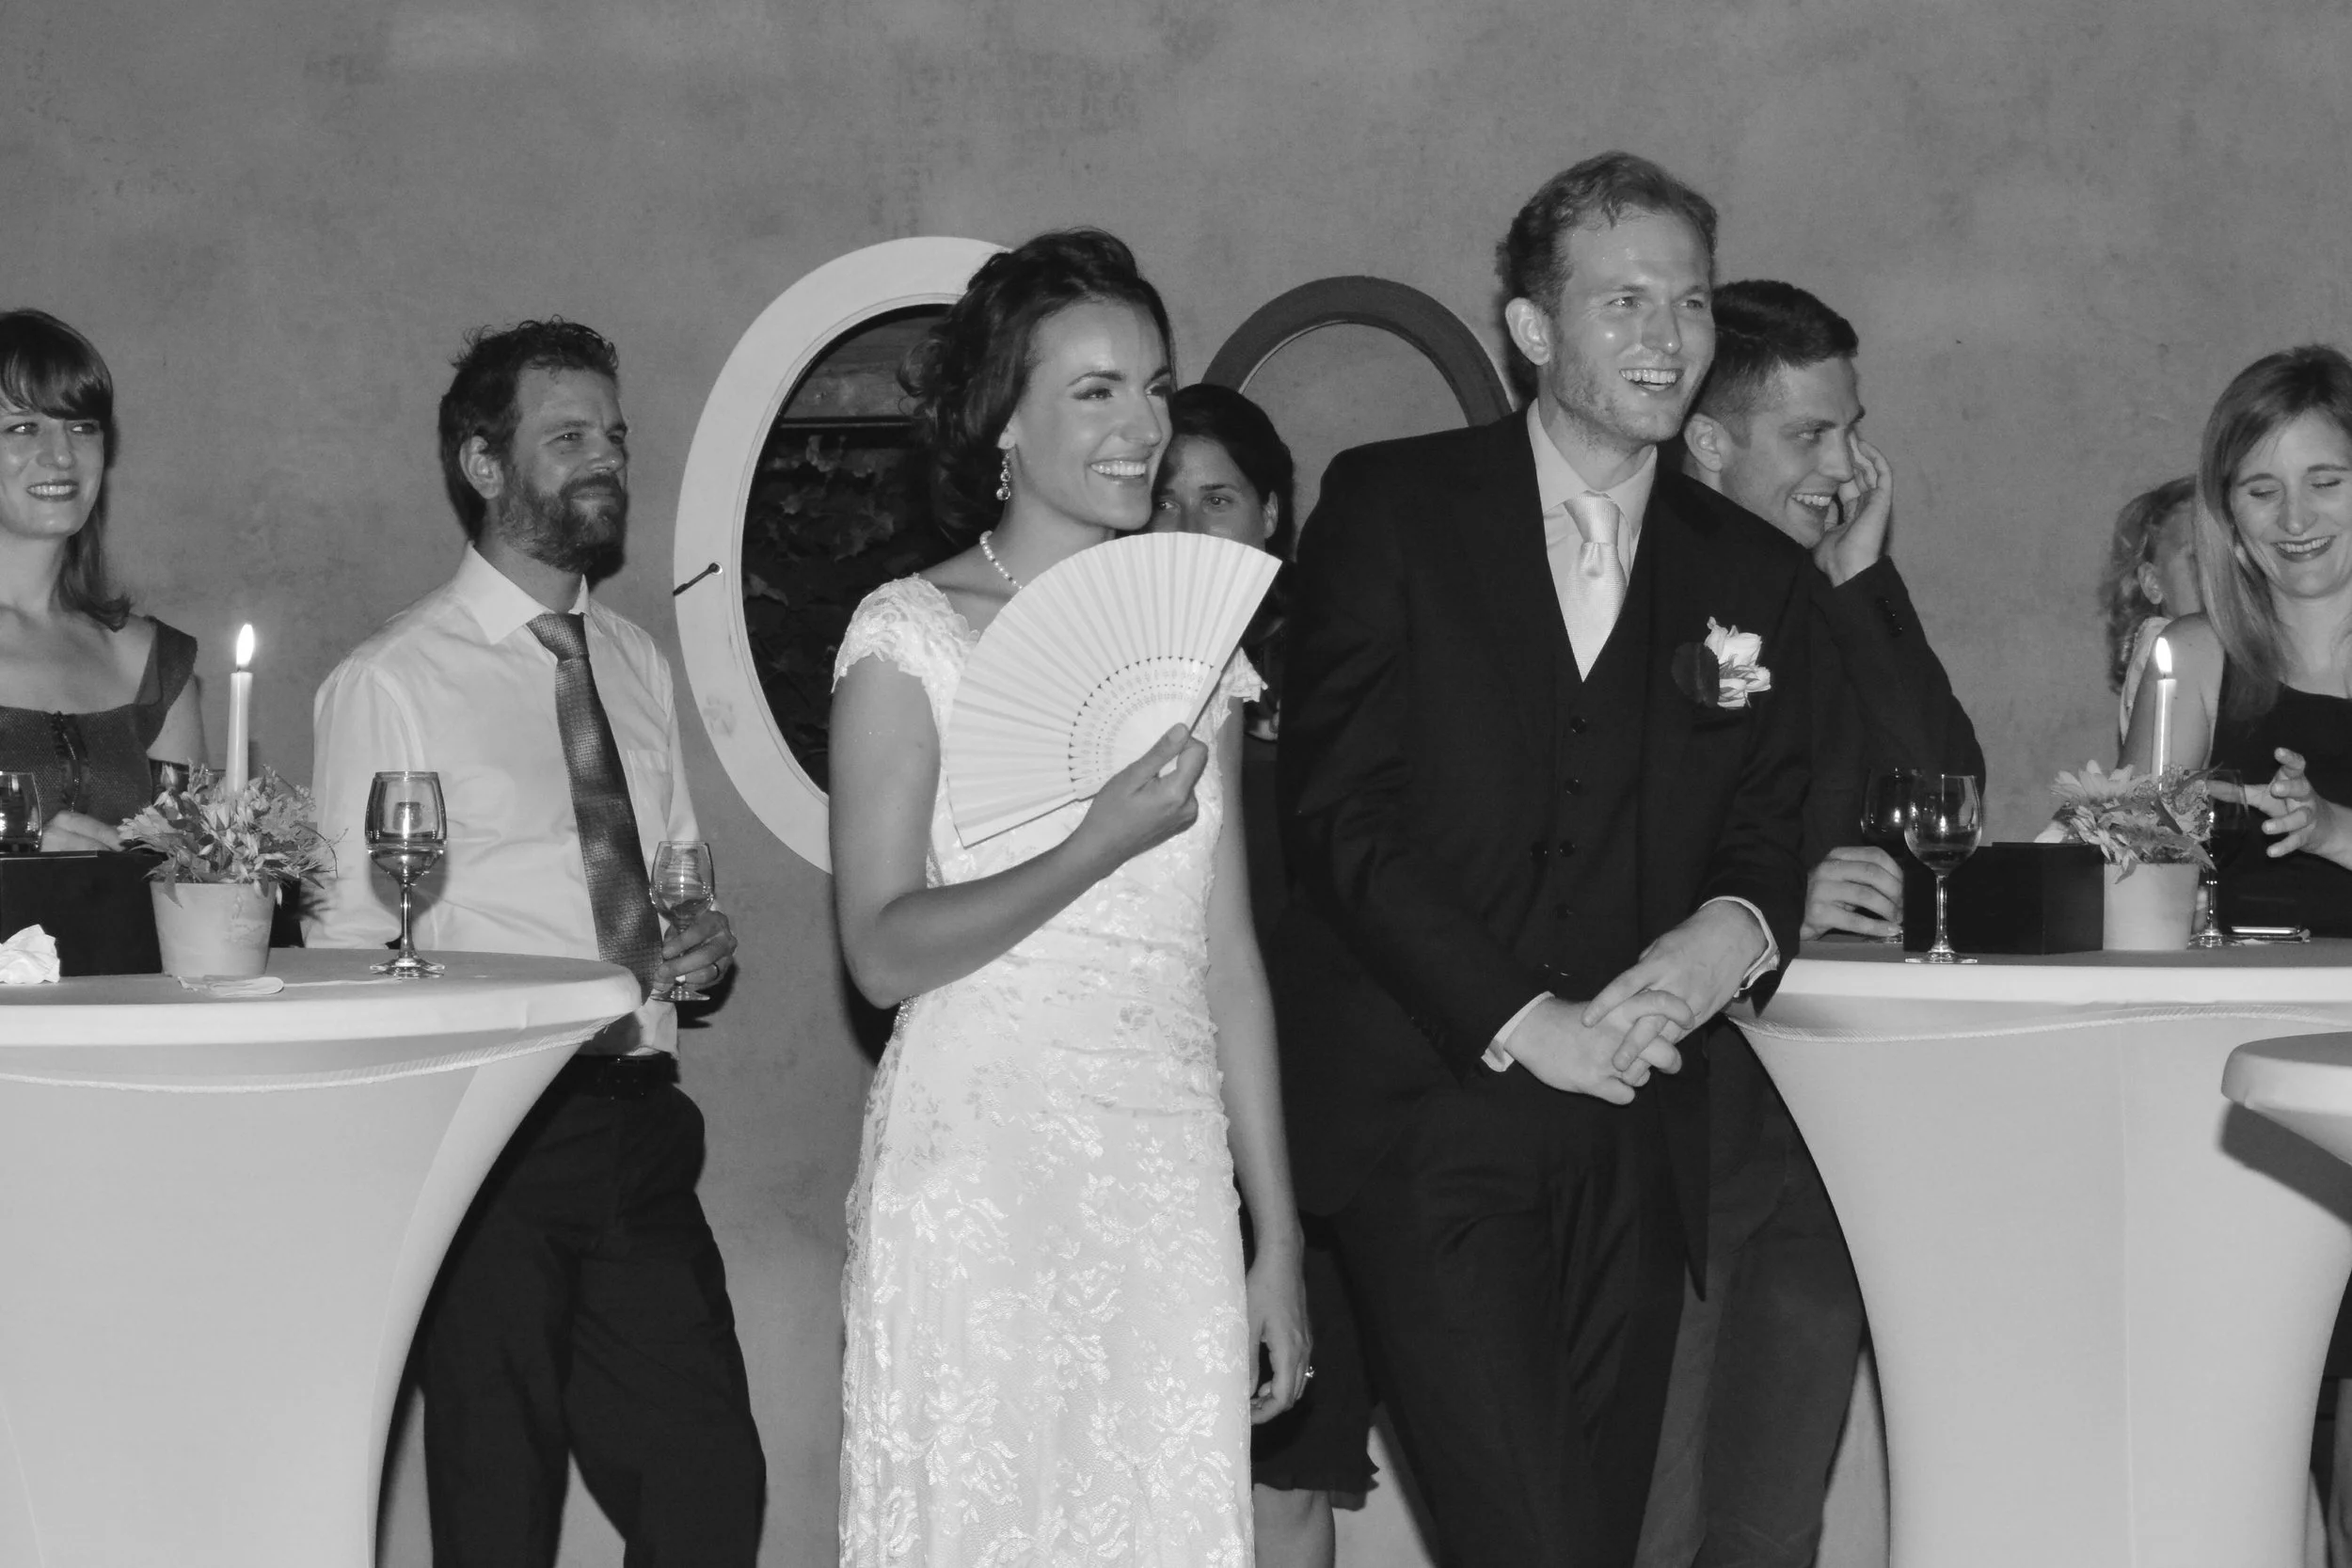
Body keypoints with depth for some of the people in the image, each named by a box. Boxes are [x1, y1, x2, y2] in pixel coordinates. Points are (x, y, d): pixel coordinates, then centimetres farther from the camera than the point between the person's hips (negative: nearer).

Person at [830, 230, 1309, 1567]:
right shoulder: (912, 635, -1)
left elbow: (1228, 955, 13)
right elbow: (883, 952, -8)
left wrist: (1279, 1240, 11)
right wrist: (1099, 846, -19)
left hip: (1172, 1180, 4)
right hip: (977, 1169, -4)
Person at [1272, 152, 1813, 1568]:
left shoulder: (1755, 577, 13)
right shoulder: (1390, 507, 2)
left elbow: (1766, 842, 13)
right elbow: (1339, 814, -5)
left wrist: (1732, 931, -12)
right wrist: (1522, 1023, -12)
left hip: (1633, 1141, 4)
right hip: (1427, 1116, -4)